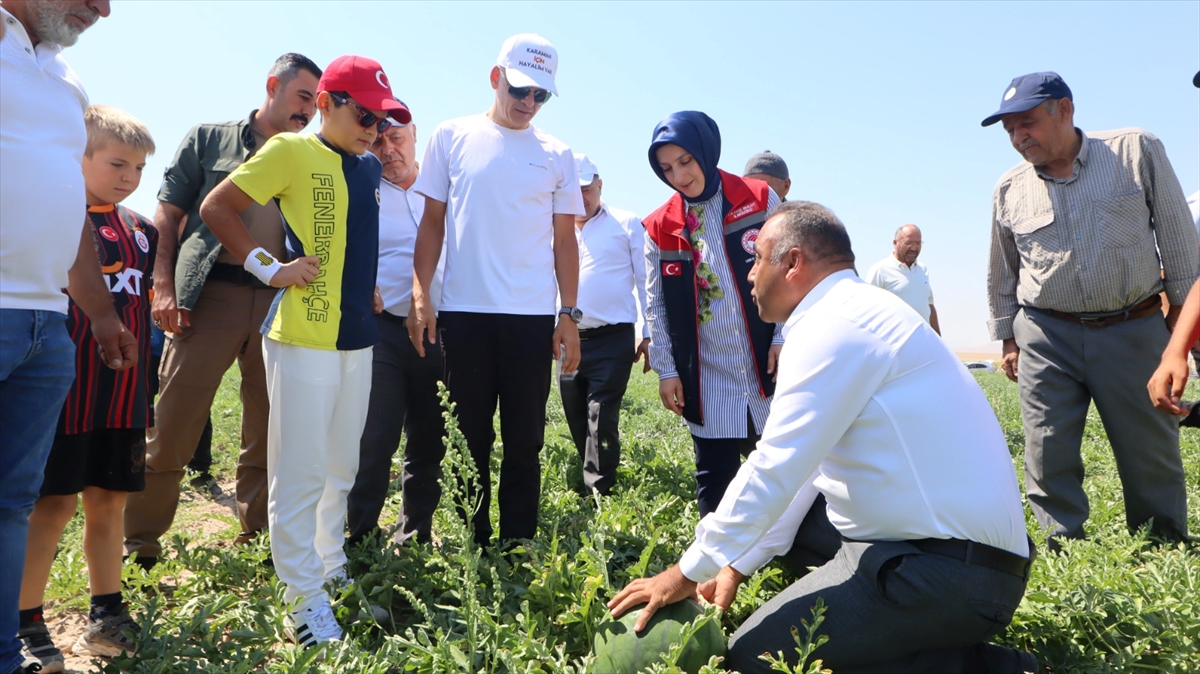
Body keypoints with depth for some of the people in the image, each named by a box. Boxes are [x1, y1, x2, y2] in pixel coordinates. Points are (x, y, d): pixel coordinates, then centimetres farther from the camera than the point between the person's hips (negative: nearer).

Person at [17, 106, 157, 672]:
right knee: (54, 504, 1)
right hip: (68, 386, -5)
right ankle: (26, 626, 15)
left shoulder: (140, 230, 12)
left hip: (124, 393, 5)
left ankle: (106, 615, 23)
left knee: (108, 501, 12)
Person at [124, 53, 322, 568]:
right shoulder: (208, 139, 11)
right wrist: (163, 286, -4)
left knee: (270, 430, 6)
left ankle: (256, 535, 20)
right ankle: (140, 540, 11)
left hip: (279, 301, 3)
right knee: (174, 424, -3)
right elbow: (168, 215, 7)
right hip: (210, 294, -3)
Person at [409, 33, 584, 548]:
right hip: (463, 312, 0)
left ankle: (517, 549, 16)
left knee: (525, 442, 5)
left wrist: (570, 316, 2)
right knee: (469, 437, 6)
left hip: (533, 316, 1)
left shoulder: (556, 155, 8)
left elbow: (564, 240, 8)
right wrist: (420, 295, -3)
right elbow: (433, 222, 7)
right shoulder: (452, 137, 6)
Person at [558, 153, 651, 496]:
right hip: (567, 340, 5)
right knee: (577, 423, 12)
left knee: (601, 421, -10)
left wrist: (649, 335, -2)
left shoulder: (627, 224, 5)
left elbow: (645, 281, 3)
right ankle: (586, 486, 27)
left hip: (613, 339, -4)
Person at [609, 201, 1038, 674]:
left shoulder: (833, 327, -17)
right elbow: (802, 464, 13)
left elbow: (775, 471, -19)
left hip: (952, 571, -10)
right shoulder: (857, 314, 14)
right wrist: (738, 563, 11)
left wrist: (689, 572, -9)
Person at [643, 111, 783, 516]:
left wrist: (784, 338, -5)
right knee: (714, 477, 8)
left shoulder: (760, 199, -1)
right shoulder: (660, 228, 2)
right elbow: (655, 306, 5)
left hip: (767, 369, 0)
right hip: (707, 379, 1)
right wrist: (666, 369, 2)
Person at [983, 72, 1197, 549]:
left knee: (1151, 453, 7)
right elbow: (1002, 274, 14)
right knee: (1048, 456, -2)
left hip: (1134, 330, -1)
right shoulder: (1009, 190, 4)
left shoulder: (1137, 151, -1)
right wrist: (1008, 339, 14)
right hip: (1046, 336, 1)